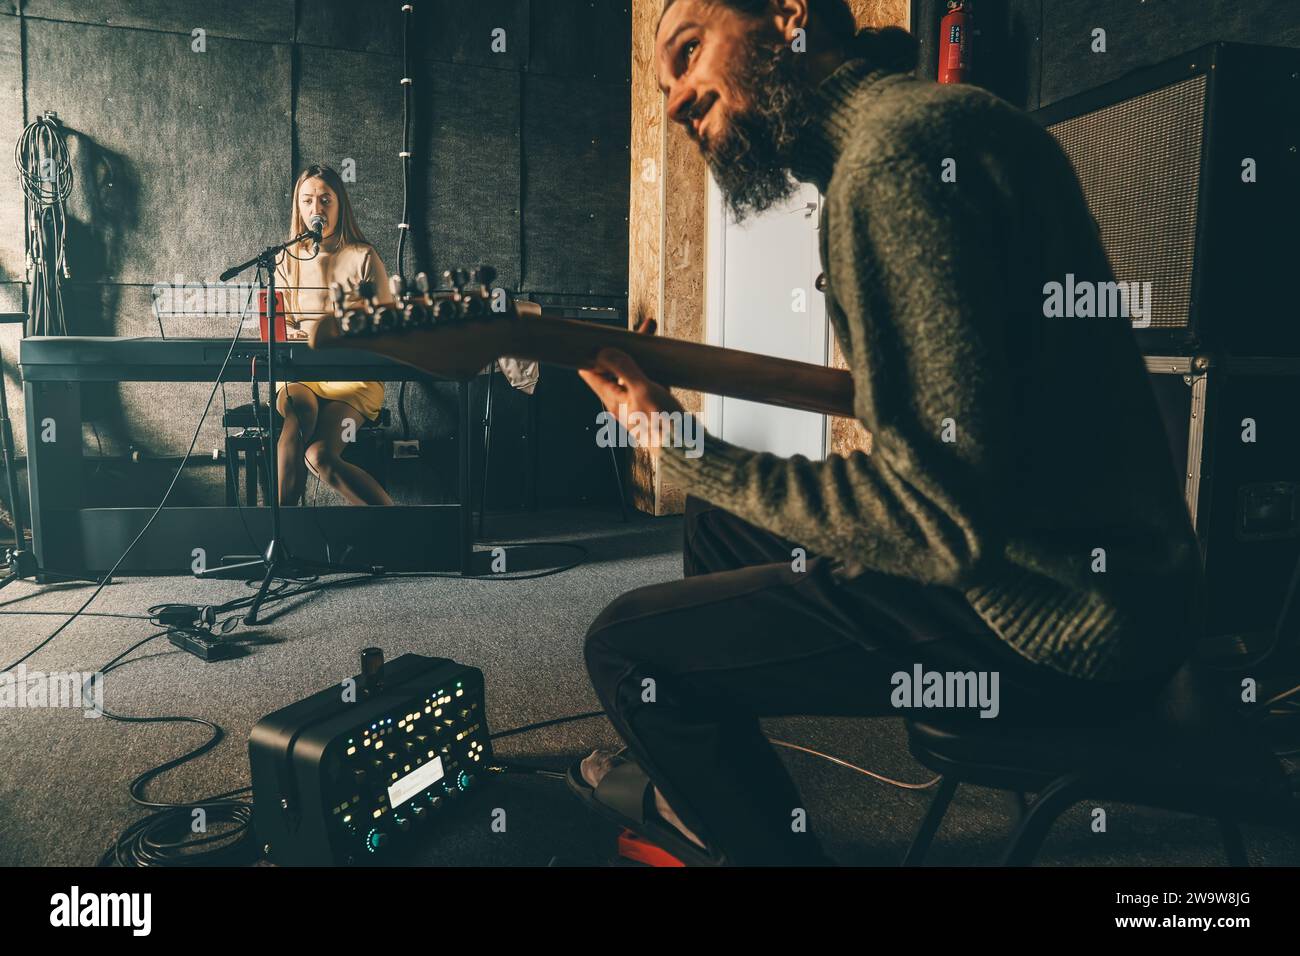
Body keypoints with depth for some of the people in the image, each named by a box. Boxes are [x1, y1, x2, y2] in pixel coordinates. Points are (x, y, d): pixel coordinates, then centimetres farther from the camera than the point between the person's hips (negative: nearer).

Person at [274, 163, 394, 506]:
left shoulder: (363, 257, 3)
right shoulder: (289, 260, 13)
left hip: (354, 377, -3)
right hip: (300, 373, 3)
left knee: (319, 455, -29)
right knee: (298, 403, -36)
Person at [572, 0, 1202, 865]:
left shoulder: (892, 150, -21)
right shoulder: (911, 120, 11)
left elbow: (943, 521, -27)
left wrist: (681, 450, -17)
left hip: (1055, 620, -10)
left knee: (629, 645, -5)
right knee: (719, 521, 21)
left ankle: (766, 840, 22)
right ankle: (697, 801, 38)